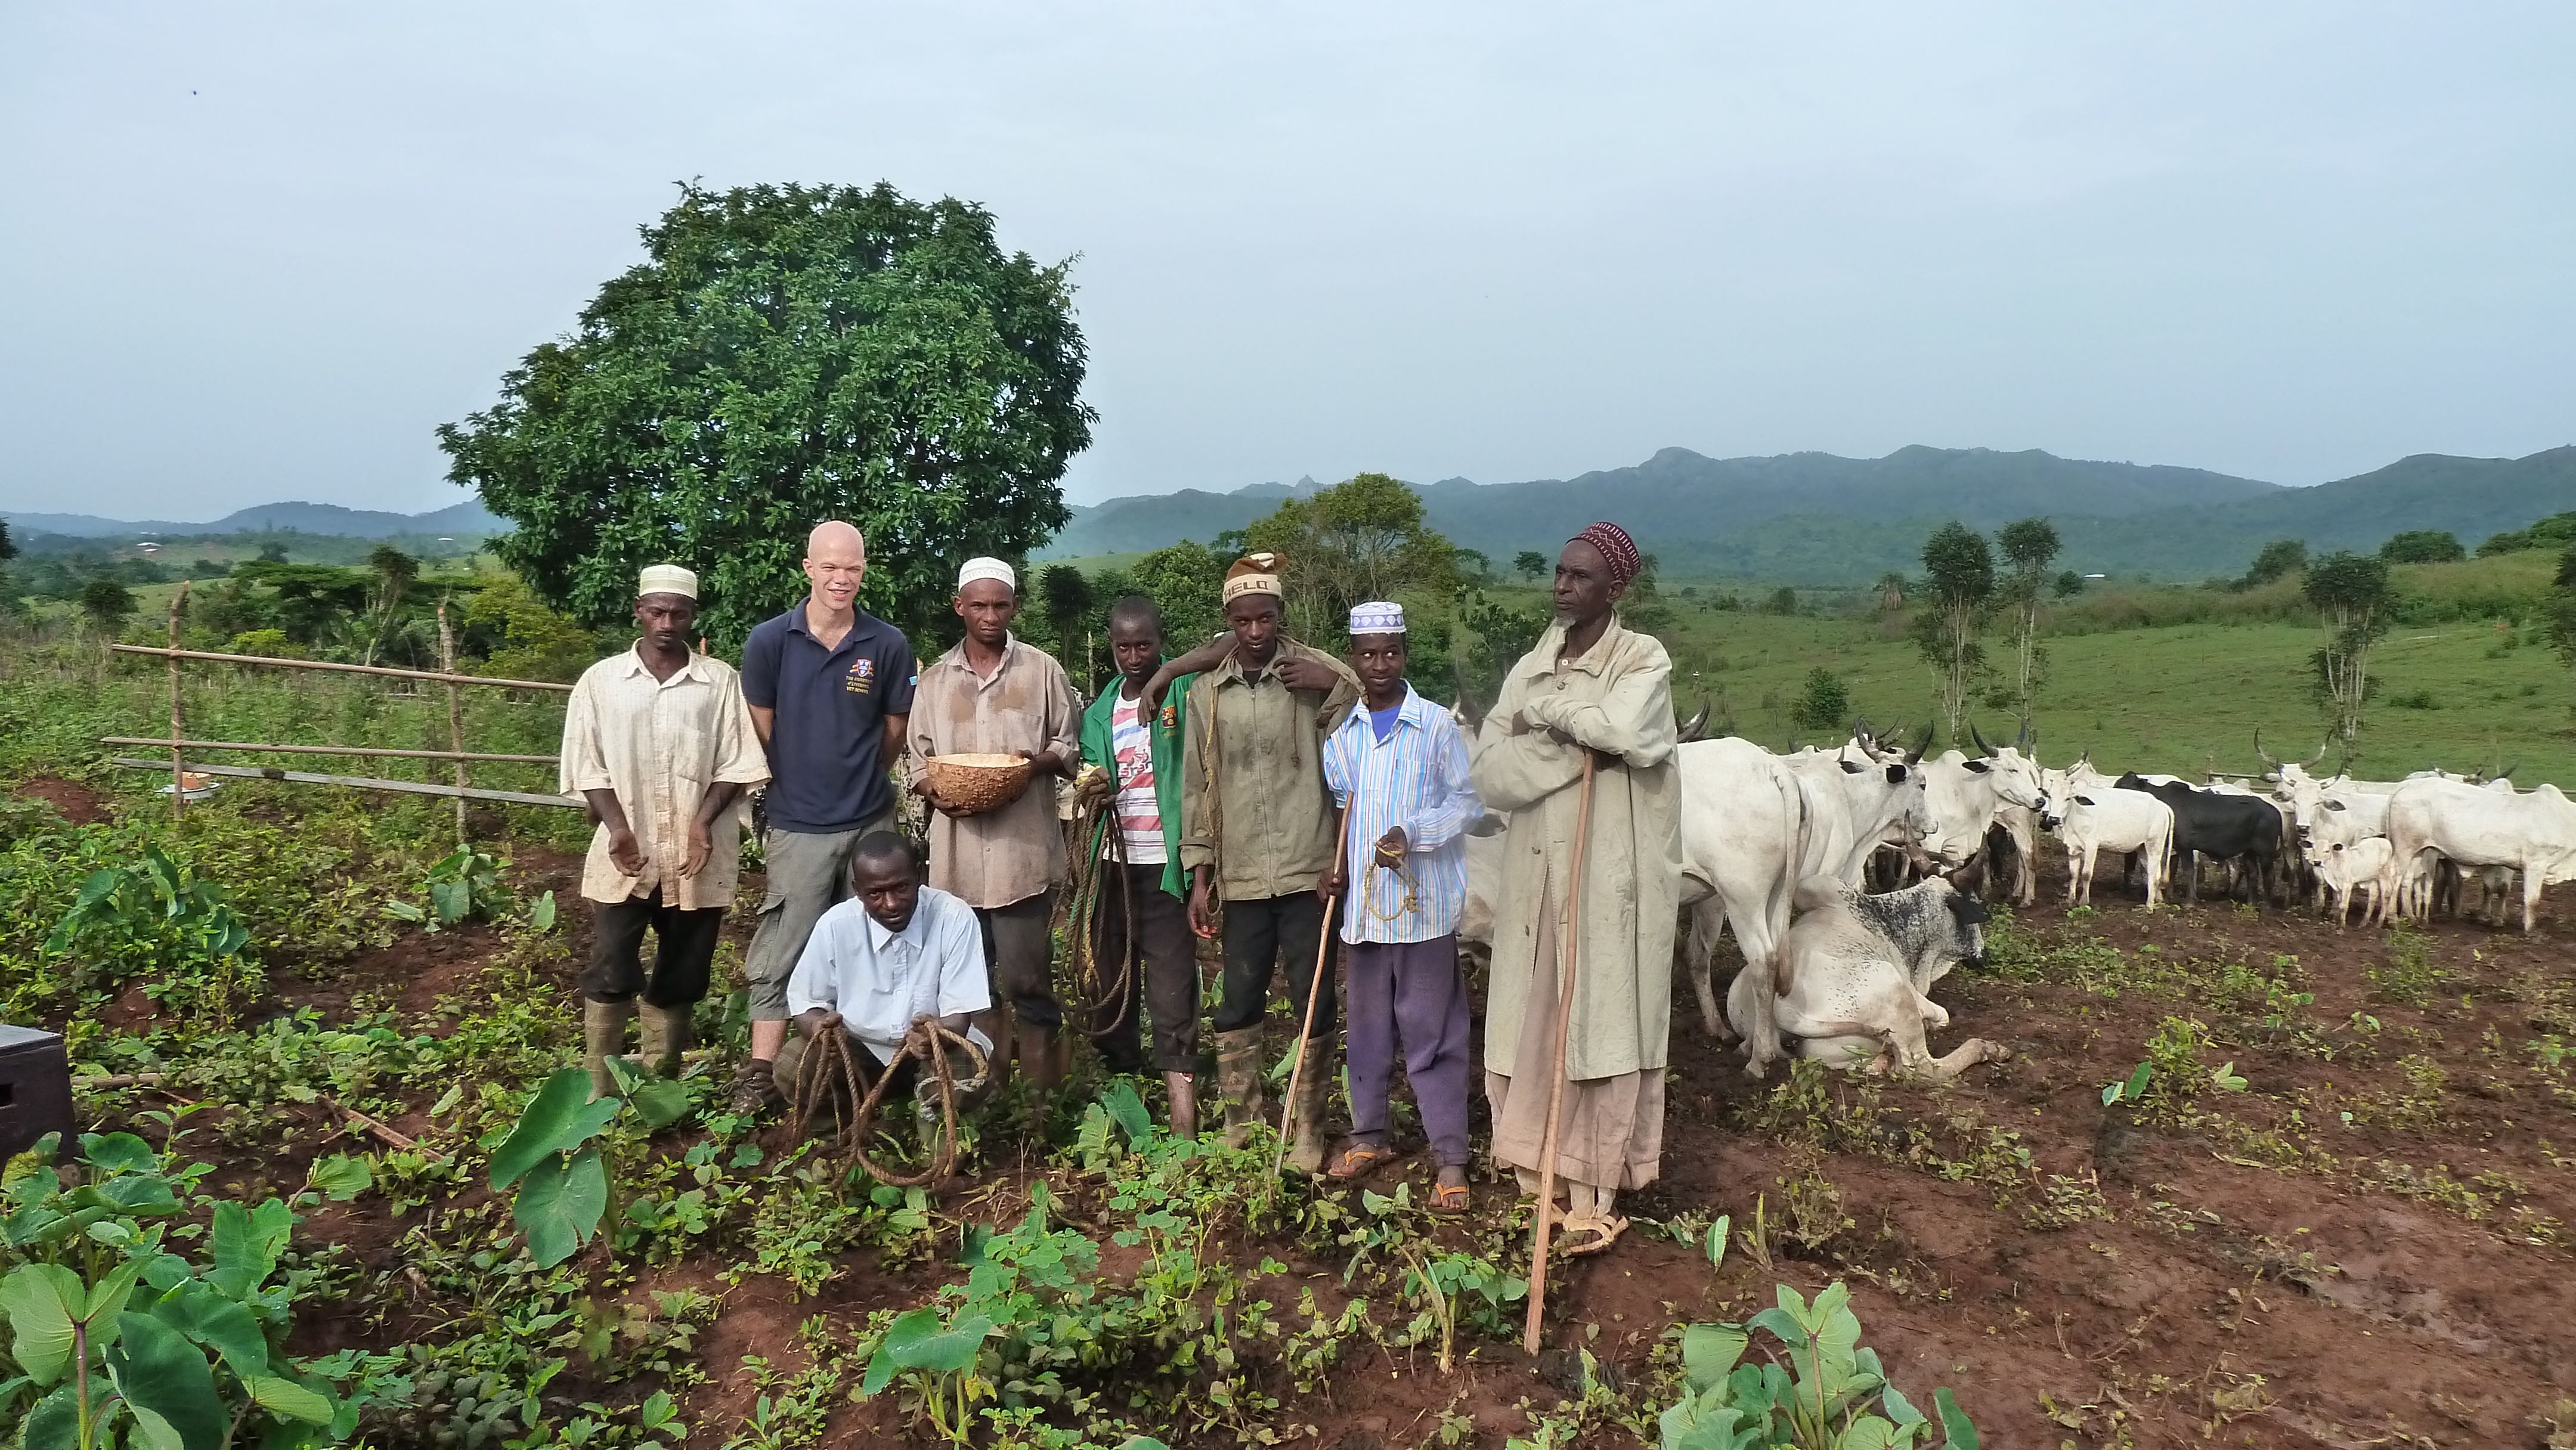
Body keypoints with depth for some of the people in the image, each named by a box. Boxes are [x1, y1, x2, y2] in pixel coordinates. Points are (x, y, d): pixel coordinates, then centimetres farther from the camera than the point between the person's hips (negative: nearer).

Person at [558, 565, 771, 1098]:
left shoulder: (720, 681, 2)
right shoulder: (601, 680, 4)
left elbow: (736, 764, 1)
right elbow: (587, 765, 2)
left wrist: (704, 821, -12)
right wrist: (617, 827, -12)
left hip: (697, 856, 1)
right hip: (625, 853, 0)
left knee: (680, 977, 8)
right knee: (610, 973, -3)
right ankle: (599, 1092, 8)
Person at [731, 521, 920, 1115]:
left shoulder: (888, 646, -2)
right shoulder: (770, 640, -5)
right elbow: (761, 731, 3)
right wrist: (796, 786, 8)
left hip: (871, 821, 2)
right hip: (799, 825, -2)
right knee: (780, 952, 1)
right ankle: (761, 1072, 8)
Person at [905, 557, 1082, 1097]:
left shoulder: (1042, 670, 5)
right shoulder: (935, 678, 13)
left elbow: (1070, 744, 8)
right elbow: (916, 758, 14)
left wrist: (1040, 762, -13)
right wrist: (933, 791, -7)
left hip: (1024, 846, -3)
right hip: (958, 850, 3)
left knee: (1024, 974, -5)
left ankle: (1043, 1087, 10)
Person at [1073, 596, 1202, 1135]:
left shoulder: (1184, 692, -2)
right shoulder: (1099, 714, 13)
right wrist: (1091, 793, -2)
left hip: (1166, 866, -5)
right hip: (1113, 863, 6)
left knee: (1171, 996, -8)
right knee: (1109, 989, 12)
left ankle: (1184, 1125, -9)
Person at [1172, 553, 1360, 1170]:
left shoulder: (1316, 671, -1)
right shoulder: (1205, 692, 6)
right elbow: (1196, 786, 10)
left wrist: (1335, 689, -17)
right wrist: (1199, 874, 7)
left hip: (1308, 867, -2)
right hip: (1242, 875, 2)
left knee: (1315, 999, 3)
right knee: (1239, 1002, 10)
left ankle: (1309, 1129, 17)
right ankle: (1240, 1123, 25)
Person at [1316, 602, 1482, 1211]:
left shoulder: (1438, 726, -5)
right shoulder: (1341, 734, 8)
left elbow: (1468, 802, -5)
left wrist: (1412, 834, -18)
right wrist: (1334, 863, 4)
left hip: (1423, 902, -4)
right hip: (1363, 902, 4)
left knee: (1431, 1031, -1)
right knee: (1367, 1023, 14)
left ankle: (1450, 1156, 7)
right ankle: (1368, 1134, 29)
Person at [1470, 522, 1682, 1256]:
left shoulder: (1643, 660, -4)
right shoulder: (1531, 666, 10)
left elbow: (1627, 732, -27)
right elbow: (1490, 774, -2)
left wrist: (1545, 708, -12)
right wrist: (1581, 747, -14)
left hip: (1610, 878, -5)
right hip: (1537, 874, 5)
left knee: (1598, 1032, 0)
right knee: (1527, 1030, 9)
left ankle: (1591, 1196, 10)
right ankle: (1534, 1181, 22)